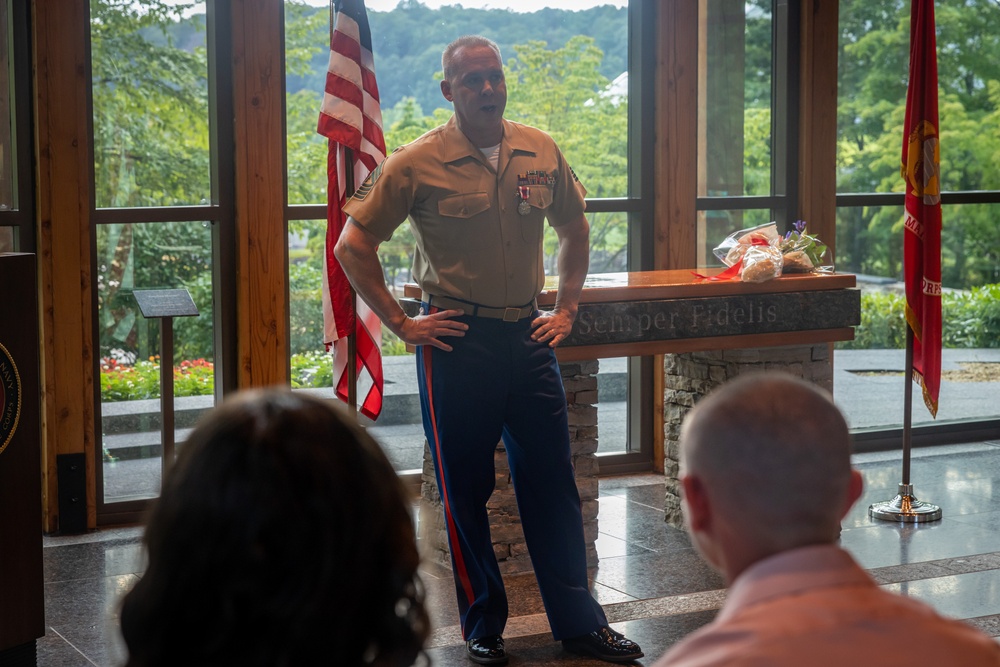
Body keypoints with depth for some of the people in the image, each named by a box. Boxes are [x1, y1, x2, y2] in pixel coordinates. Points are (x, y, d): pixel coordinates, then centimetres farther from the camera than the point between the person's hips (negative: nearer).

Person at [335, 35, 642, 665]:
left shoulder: (542, 152, 5)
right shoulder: (416, 164, -8)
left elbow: (575, 229, 20)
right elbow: (353, 246, -4)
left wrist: (567, 309, 12)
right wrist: (401, 323, -6)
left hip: (528, 336, 4)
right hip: (456, 341, -3)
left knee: (553, 483, 8)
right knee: (465, 492, 6)